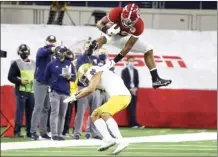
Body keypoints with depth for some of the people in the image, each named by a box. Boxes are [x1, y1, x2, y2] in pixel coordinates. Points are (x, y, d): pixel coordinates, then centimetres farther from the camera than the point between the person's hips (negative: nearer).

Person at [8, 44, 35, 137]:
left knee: (31, 112, 6)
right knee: (20, 111, -8)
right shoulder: (16, 63, 1)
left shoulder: (34, 64, 16)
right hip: (21, 91, -5)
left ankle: (29, 131, 13)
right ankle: (17, 132, -6)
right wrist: (20, 81, -16)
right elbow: (10, 77, -4)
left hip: (32, 91, 5)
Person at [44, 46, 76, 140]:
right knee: (55, 113, -9)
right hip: (55, 92, -3)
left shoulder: (69, 64, 9)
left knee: (62, 114, 5)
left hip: (66, 92, 3)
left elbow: (74, 77, 10)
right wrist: (52, 84, 5)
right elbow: (47, 78, 11)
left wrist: (69, 77, -9)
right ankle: (54, 134, -11)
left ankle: (60, 134, 9)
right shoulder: (51, 64, 2)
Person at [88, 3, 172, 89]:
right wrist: (106, 30, -50)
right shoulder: (116, 13, -37)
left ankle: (155, 79, 3)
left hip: (125, 37, 3)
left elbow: (128, 46, -27)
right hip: (111, 34, -3)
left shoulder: (138, 26, -30)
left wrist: (114, 61, -31)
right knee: (104, 38, -40)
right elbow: (100, 23, -26)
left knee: (148, 50, -2)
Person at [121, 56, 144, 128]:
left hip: (134, 90, 5)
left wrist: (135, 88, -4)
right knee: (131, 107, -10)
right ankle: (134, 123, -17)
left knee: (133, 107, -1)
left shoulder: (135, 71, 16)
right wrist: (130, 89, -14)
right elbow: (124, 82, -6)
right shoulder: (124, 71, 1)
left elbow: (137, 81, 14)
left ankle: (132, 123, -2)